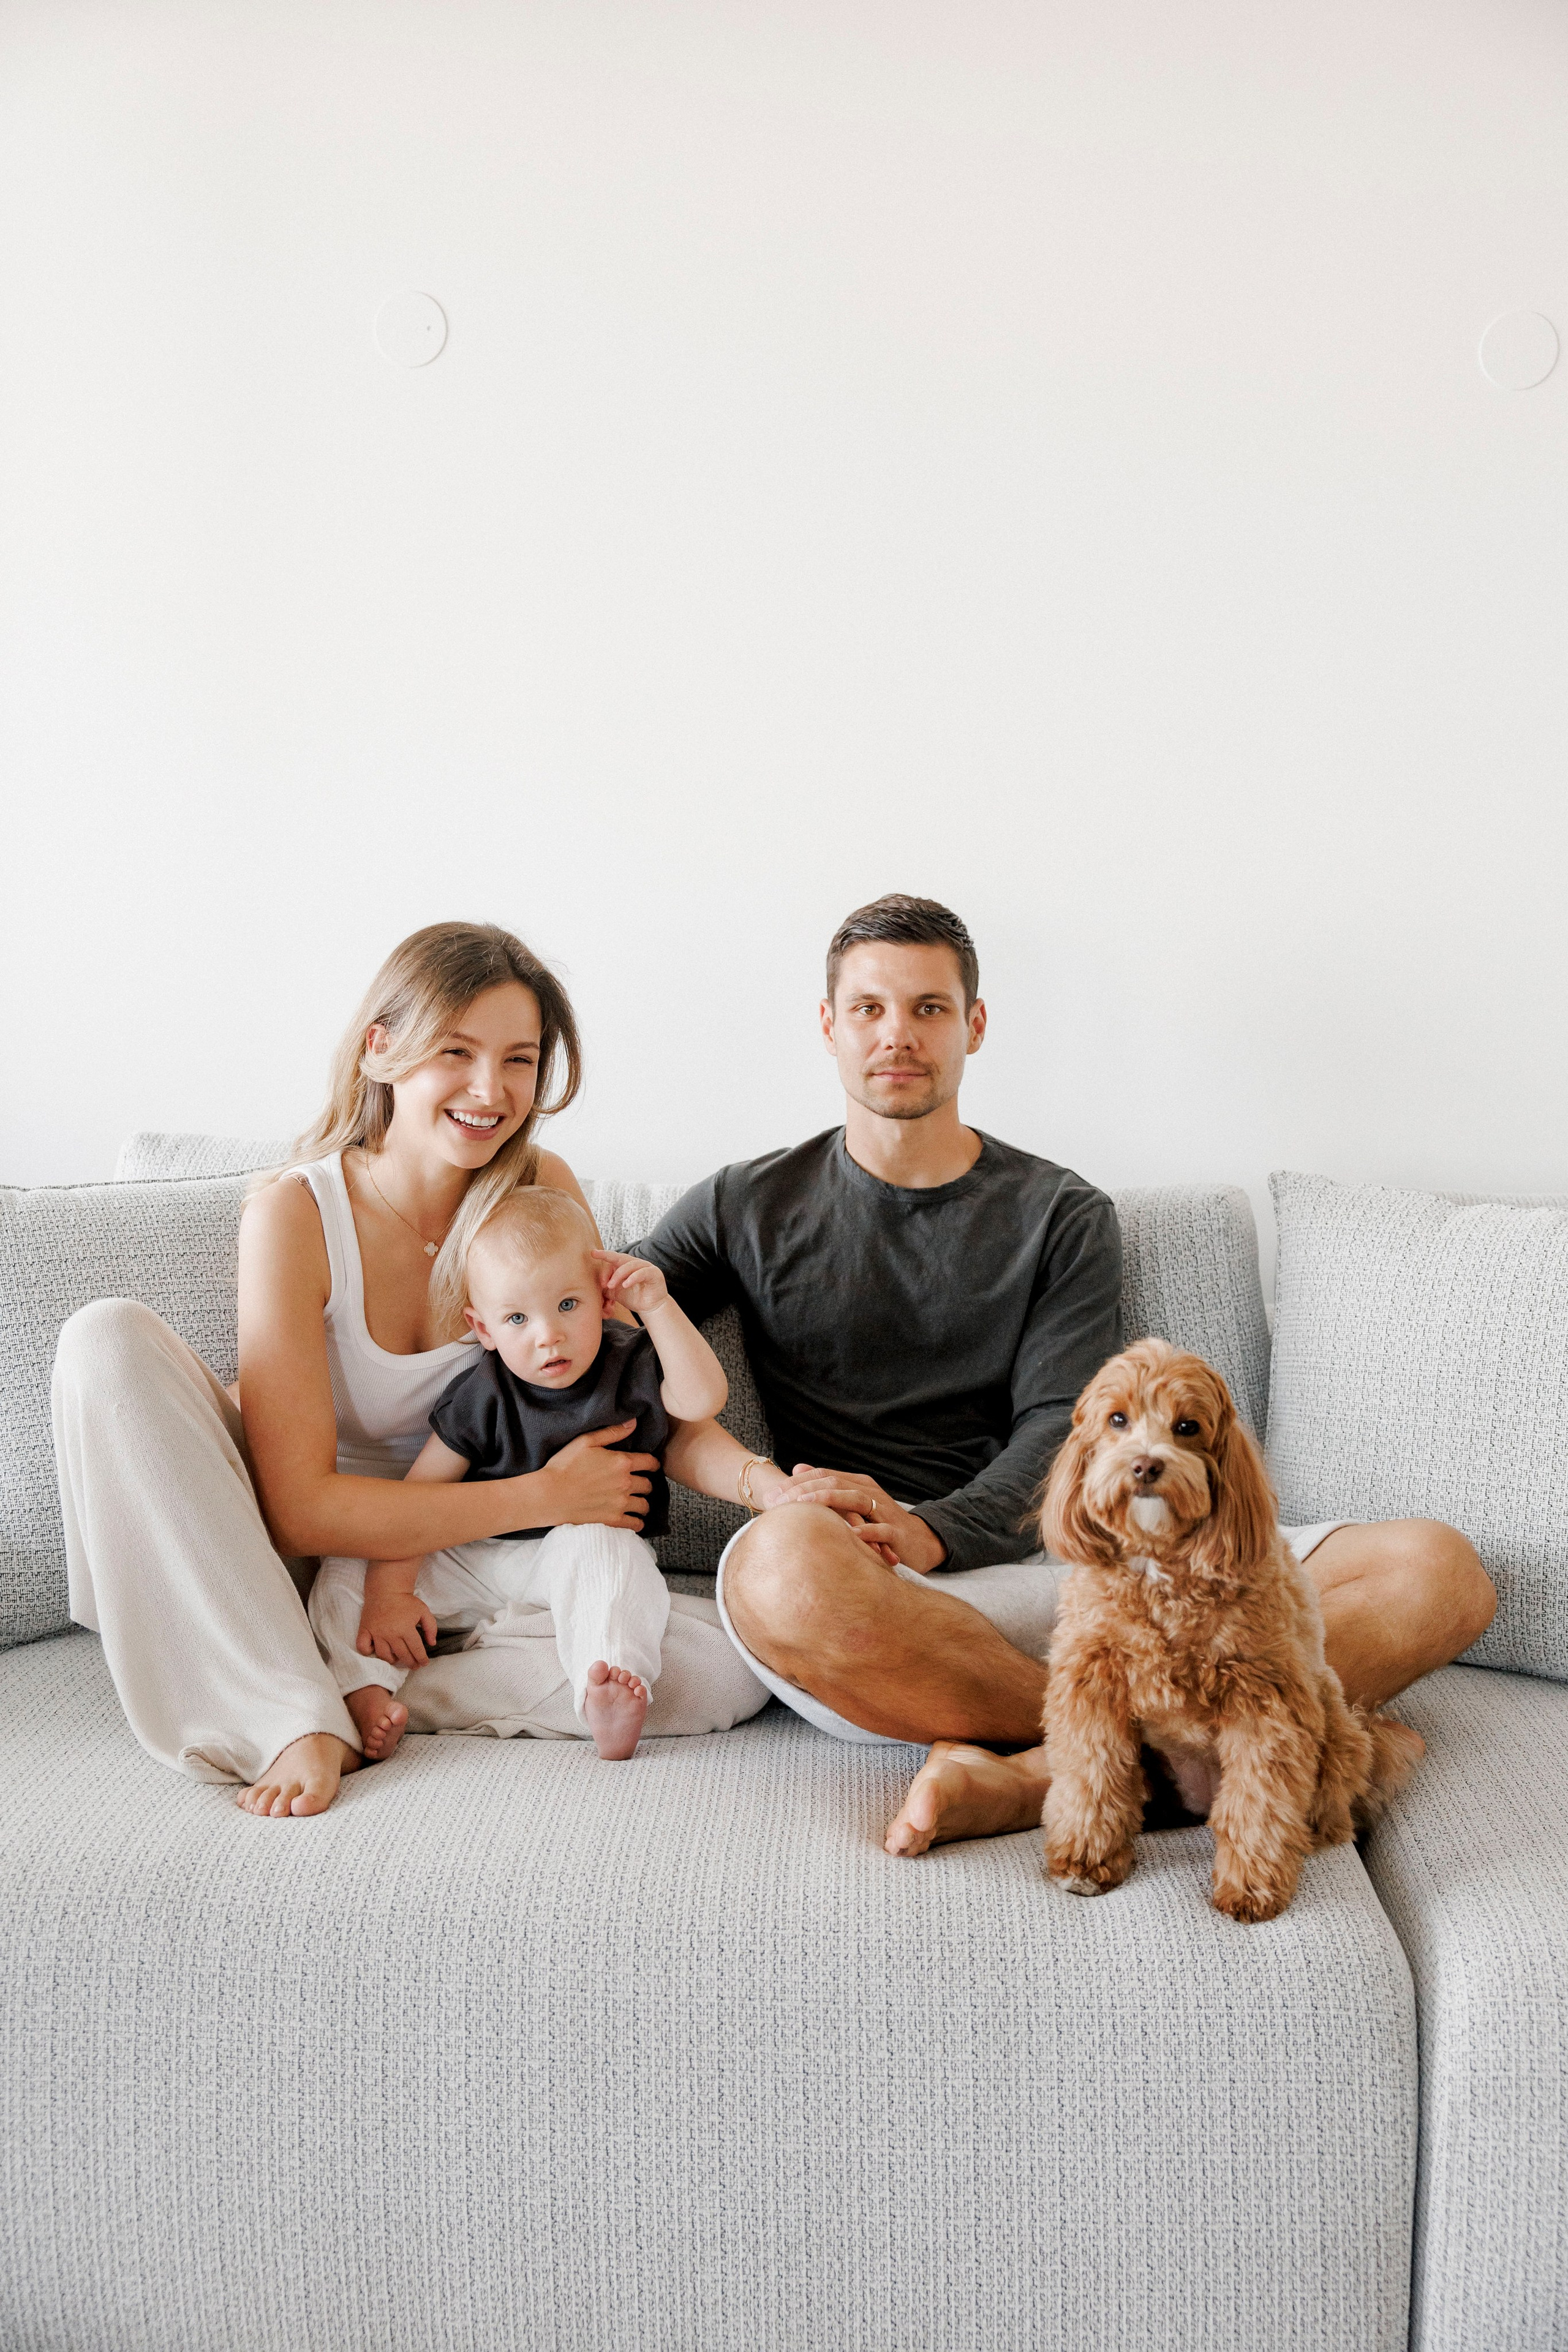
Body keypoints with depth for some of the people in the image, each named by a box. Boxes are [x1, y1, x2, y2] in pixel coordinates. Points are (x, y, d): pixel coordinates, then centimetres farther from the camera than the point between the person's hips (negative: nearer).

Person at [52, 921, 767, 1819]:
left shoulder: (545, 1190, -6)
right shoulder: (296, 1214, -15)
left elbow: (602, 1407, 4)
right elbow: (301, 1507, -20)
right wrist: (542, 1497, -21)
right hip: (311, 1569, -1)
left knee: (731, 1665, -23)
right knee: (112, 1339, -24)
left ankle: (364, 1700, -19)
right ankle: (295, 1721, -28)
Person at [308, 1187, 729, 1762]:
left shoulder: (629, 1365, -6)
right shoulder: (481, 1396, -6)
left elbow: (703, 1399, -23)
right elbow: (418, 1493, -8)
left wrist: (658, 1306, -25)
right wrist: (389, 1593, -18)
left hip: (590, 1547, -2)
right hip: (474, 1561, 2)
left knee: (598, 1545, -37)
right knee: (345, 1571, -11)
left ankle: (608, 1707, -51)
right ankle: (366, 1695, -32)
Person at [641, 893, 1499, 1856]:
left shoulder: (1063, 1215, 16)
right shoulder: (747, 1208, 15)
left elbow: (1060, 1432, 4)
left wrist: (931, 1531, -17)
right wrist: (765, 1486, -13)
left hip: (1058, 1567, 2)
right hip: (871, 1601, -2)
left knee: (1437, 1569, -17)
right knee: (785, 1563, -41)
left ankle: (1019, 1779, -32)